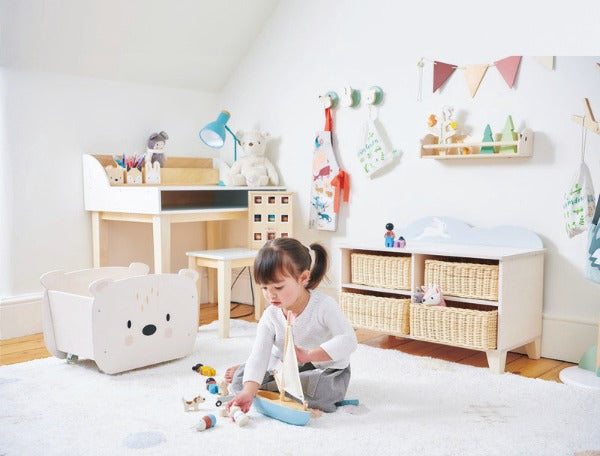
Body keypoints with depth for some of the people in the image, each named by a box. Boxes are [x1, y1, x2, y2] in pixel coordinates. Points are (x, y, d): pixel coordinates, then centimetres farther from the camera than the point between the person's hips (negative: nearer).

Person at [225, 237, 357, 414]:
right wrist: (248, 392, -38)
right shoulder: (270, 317, -13)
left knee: (318, 389, -37)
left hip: (327, 369, -2)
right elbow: (259, 355, -22)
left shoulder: (324, 306, -23)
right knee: (239, 380, -13)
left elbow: (348, 341, -30)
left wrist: (307, 354, -40)